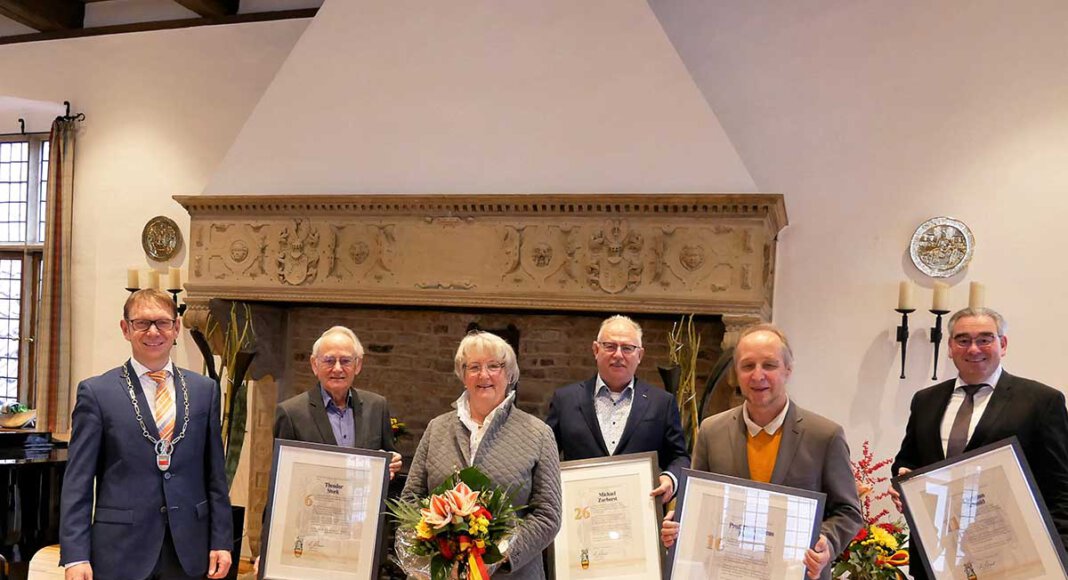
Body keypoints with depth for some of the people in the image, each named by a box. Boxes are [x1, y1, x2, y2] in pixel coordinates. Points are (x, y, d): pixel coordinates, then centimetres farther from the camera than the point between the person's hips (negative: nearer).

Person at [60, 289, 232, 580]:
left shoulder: (205, 389, 6)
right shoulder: (96, 392, -2)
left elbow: (215, 474, 7)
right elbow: (77, 481, -3)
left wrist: (221, 541, 4)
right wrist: (75, 556, -9)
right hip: (120, 550, -2)